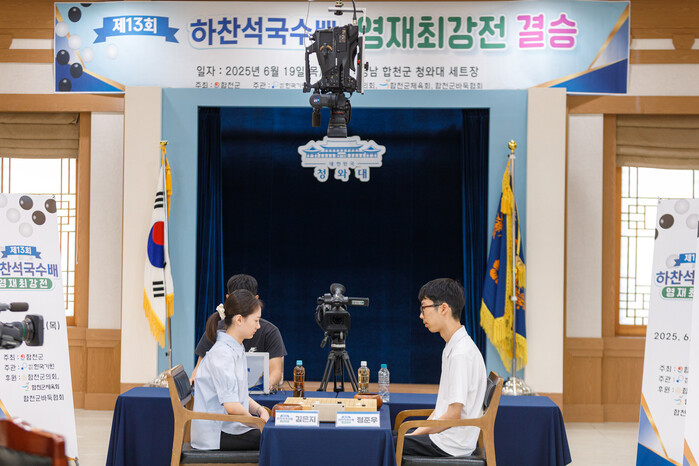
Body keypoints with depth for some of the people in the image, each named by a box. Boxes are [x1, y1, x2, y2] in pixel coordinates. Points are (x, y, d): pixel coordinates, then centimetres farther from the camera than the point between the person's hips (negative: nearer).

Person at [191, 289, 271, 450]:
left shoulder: (237, 349, 12)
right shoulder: (221, 353, -18)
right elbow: (231, 405, -25)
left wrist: (259, 409, 2)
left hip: (230, 425, 9)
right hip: (217, 435, -9)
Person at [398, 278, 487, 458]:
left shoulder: (461, 353, -21)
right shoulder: (452, 348, 12)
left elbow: (453, 415, -21)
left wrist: (417, 433, -11)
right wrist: (419, 432, 9)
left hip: (450, 446, -10)